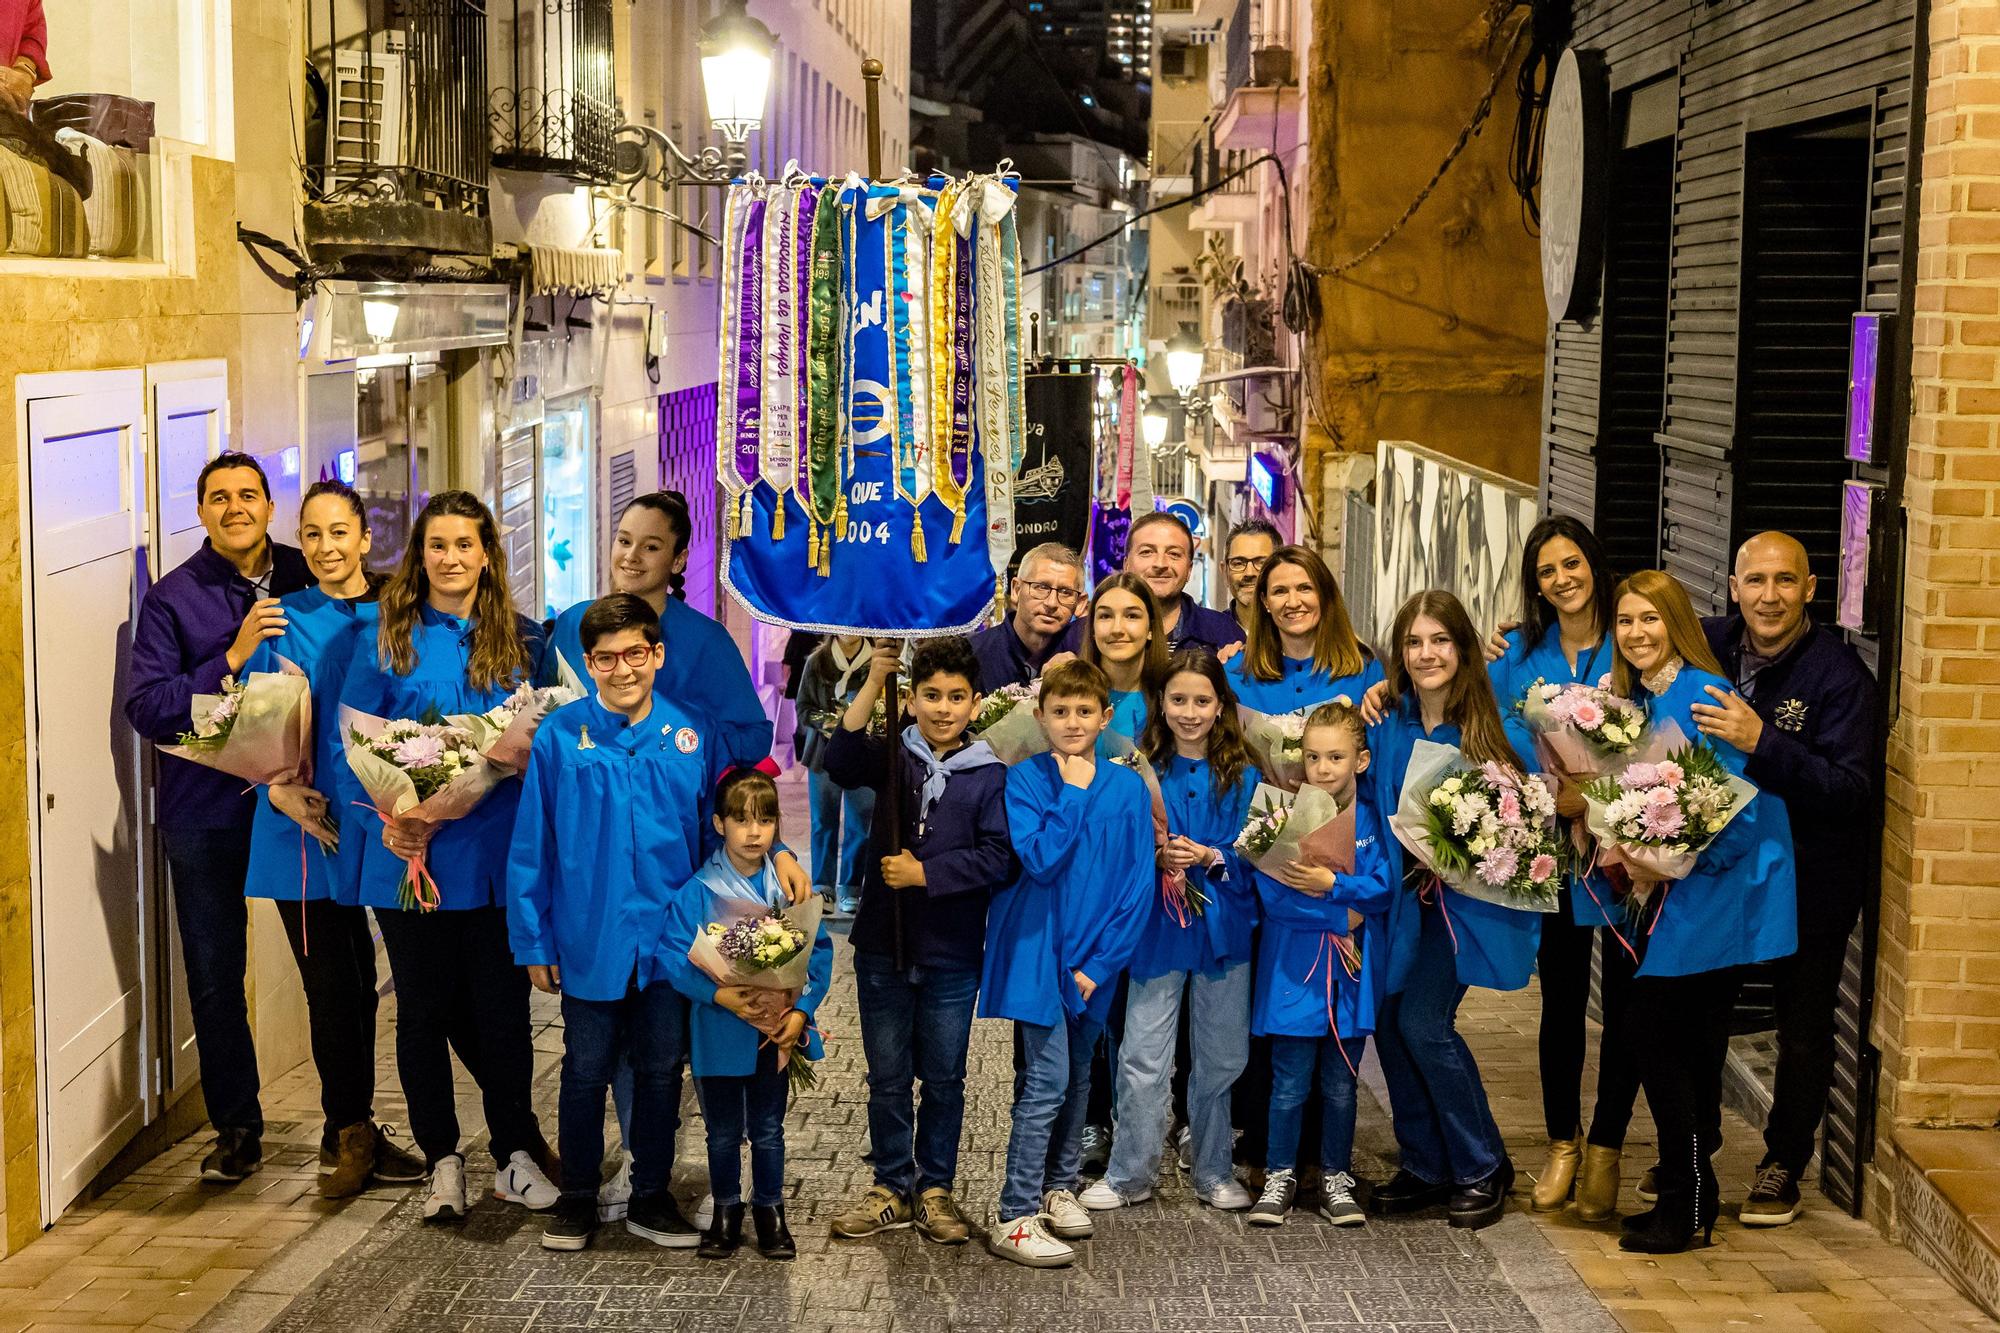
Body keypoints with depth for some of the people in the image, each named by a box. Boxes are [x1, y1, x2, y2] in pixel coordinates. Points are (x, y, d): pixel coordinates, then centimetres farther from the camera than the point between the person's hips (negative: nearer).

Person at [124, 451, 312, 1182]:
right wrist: (232, 659, -20)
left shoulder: (307, 580, 2)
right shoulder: (172, 600, -1)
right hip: (207, 810, 0)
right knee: (215, 975, 7)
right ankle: (237, 1127, 23)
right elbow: (146, 709, -9)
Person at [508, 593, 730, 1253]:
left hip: (671, 942, 2)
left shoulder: (695, 731, -1)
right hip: (591, 942, -2)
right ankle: (577, 1199, 27)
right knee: (585, 1073, 11)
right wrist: (533, 942, -3)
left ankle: (651, 1198, 27)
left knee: (661, 1071, 13)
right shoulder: (559, 735, -6)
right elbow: (531, 846, -3)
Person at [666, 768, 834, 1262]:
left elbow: (819, 951, -2)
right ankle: (726, 1212, 29)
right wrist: (719, 995, -26)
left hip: (776, 1030, 1)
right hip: (720, 1032, -1)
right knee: (723, 1132, 13)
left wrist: (801, 1010, -12)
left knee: (768, 1129, 14)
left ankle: (770, 1212, 28)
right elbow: (677, 956, -14)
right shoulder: (699, 891, -10)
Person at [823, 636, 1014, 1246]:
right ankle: (892, 1188, 23)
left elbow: (997, 859, -10)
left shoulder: (990, 774, -3)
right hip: (883, 947, 2)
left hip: (951, 954, -1)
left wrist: (924, 873, -14)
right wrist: (873, 683, -26)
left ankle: (935, 1189, 23)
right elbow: (840, 763, -18)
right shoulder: (894, 756, 3)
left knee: (944, 1079, 10)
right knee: (887, 1078, 11)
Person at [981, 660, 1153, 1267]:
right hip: (1038, 952, -4)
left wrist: (1101, 963, -6)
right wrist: (1073, 794, -18)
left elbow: (1138, 886, -1)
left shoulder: (1128, 788, 0)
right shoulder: (1025, 780, -8)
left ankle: (1059, 1187, 34)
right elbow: (1040, 860, -21)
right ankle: (1015, 1219, -3)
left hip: (1093, 958, 4)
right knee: (1047, 1080, -9)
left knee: (1077, 1078, 16)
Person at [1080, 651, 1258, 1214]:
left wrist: (1208, 858, -18)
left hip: (1223, 928, 1)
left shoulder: (1243, 776, 1)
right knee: (1142, 1058, -1)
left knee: (1219, 1058, 10)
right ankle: (1130, 1174, 15)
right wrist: (1157, 857, -17)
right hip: (1157, 928, -1)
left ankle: (1213, 1172, 26)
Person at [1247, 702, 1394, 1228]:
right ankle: (1279, 1177, 18)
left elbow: (1383, 888, -10)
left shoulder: (1375, 817, -2)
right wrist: (1341, 917, -14)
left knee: (1340, 1083, 11)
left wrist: (1331, 886, -23)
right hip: (1295, 965, -2)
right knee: (1290, 1082, 3)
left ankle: (1336, 1179, 24)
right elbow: (1271, 893, -14)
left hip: (1352, 968, 2)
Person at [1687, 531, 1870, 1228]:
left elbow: (1850, 790, -28)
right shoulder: (1707, 646, -4)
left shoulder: (1838, 673, -19)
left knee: (1803, 1026, 5)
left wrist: (1762, 744, -40)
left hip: (1814, 873, -5)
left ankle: (1783, 1167, 22)